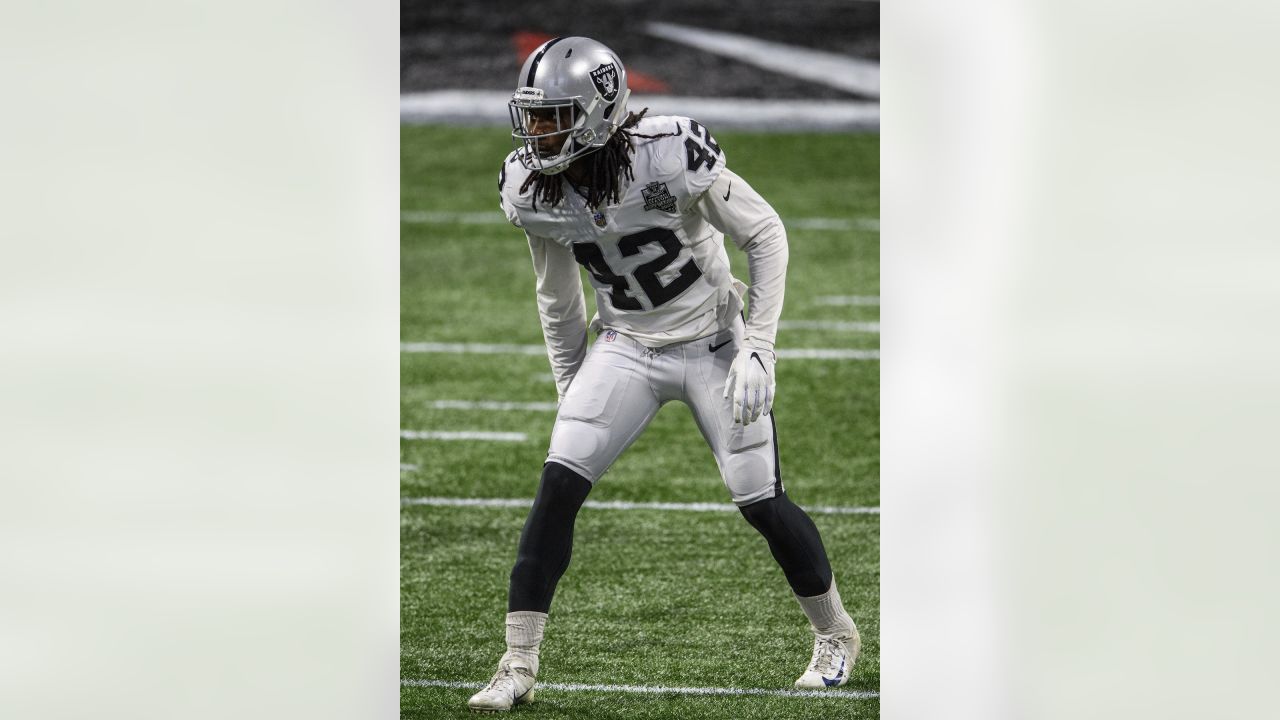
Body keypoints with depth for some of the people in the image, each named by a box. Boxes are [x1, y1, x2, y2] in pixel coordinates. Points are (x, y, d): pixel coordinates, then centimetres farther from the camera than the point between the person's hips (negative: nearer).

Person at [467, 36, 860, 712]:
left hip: (712, 344, -4)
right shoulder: (531, 188, -11)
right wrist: (571, 389, 11)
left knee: (762, 503, -1)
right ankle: (517, 668, -8)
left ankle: (836, 634, 26)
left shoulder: (669, 155, -28)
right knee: (558, 485, -12)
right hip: (625, 347, 4)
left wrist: (758, 351, -17)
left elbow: (765, 235, -15)